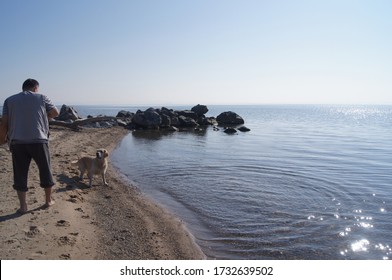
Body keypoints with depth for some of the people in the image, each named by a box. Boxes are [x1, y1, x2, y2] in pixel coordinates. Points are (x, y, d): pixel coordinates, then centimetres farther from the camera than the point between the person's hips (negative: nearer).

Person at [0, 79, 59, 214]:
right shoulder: (41, 98, 7)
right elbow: (55, 113, 13)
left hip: (17, 142, 2)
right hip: (38, 140, -1)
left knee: (20, 174, 9)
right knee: (45, 170, 13)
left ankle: (23, 206, 11)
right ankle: (48, 200, 23)